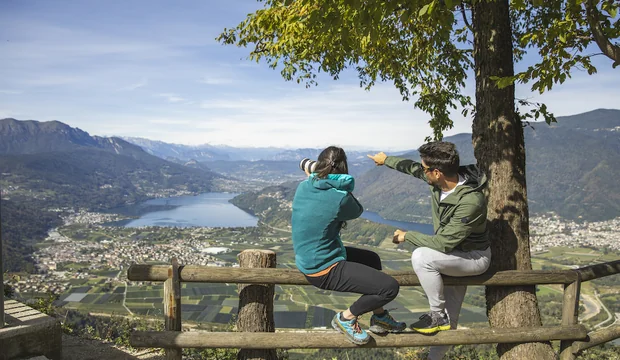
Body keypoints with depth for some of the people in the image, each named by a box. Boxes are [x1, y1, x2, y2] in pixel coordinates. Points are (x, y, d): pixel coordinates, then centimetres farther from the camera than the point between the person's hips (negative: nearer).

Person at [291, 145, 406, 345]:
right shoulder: (340, 198, -23)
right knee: (390, 287, -12)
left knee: (372, 258, 27)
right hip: (324, 271, -9)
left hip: (307, 260, 9)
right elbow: (357, 210, 1)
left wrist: (312, 177, 18)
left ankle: (379, 317, 34)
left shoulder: (302, 187, -3)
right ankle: (346, 318, 8)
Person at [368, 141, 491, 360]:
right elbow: (412, 167, 8)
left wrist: (407, 236, -22)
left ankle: (438, 315, -14)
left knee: (421, 257, -31)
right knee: (448, 321, 12)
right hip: (455, 253, 7)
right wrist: (386, 160, 23)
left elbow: (444, 243, -33)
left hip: (474, 257, -7)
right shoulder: (441, 179, -13)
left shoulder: (471, 201, -35)